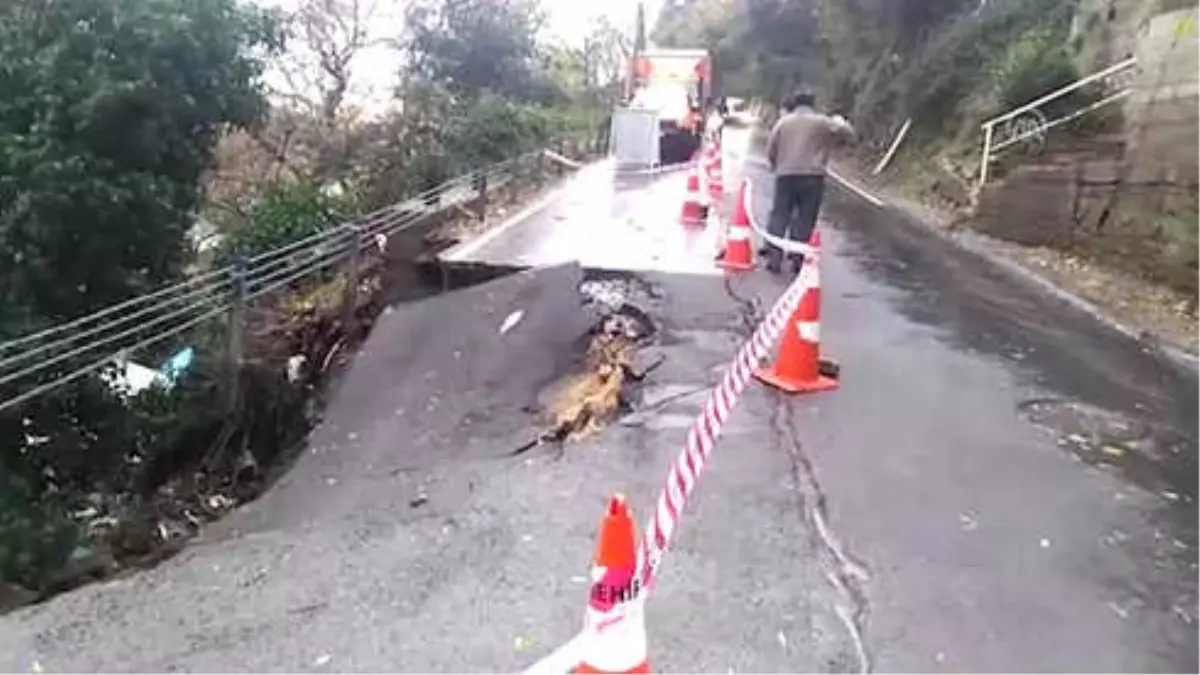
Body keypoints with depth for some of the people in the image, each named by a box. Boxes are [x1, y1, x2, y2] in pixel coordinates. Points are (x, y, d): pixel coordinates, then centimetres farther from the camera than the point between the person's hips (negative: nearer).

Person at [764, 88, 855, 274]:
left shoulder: (783, 122, 10)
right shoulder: (823, 122, 7)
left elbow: (770, 150, 9)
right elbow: (848, 134, 13)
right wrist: (840, 121, 33)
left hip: (786, 175, 1)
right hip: (812, 176, -1)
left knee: (779, 215, 5)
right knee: (805, 219, 3)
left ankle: (774, 257, 0)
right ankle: (798, 258, 1)